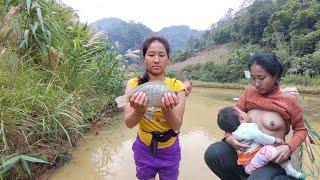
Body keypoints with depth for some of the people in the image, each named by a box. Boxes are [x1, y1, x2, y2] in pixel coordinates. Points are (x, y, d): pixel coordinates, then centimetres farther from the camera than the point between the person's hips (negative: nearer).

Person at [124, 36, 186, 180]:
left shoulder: (176, 86, -14)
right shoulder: (134, 84, -13)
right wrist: (139, 111, -42)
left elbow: (177, 126, -20)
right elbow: (128, 123, -20)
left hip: (169, 150, 0)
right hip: (144, 148, 0)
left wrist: (167, 109, -40)